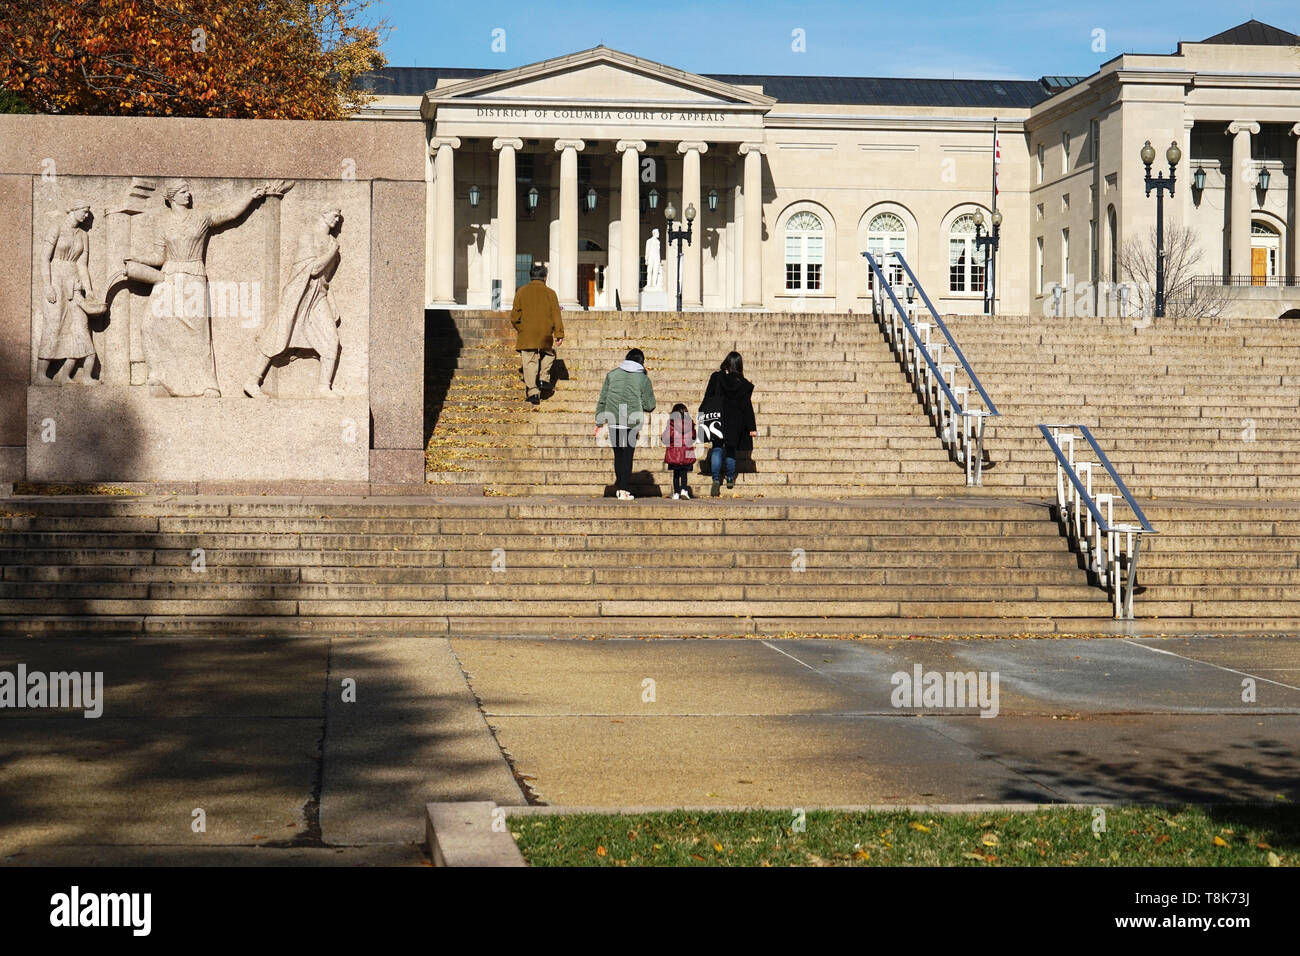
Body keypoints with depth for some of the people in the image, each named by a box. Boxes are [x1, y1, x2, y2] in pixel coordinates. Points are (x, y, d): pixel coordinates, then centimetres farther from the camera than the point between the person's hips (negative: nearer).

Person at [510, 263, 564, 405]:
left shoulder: (521, 292, 3)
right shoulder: (550, 293, 2)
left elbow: (515, 315, 3)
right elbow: (556, 315, -1)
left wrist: (517, 328, 20)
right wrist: (559, 334, 1)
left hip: (526, 334, 0)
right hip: (545, 335, 0)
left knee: (530, 363, 1)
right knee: (548, 354, 27)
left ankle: (532, 392, -6)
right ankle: (544, 379, 12)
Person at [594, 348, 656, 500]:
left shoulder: (612, 374, 7)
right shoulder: (643, 379, 0)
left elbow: (602, 400, 6)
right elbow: (649, 405, 0)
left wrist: (599, 422, 10)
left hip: (613, 421, 2)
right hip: (633, 422, -2)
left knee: (618, 455, 15)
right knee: (627, 455, 3)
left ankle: (619, 488, 21)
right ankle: (624, 490, -4)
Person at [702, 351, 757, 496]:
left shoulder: (716, 377, -4)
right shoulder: (744, 384, -4)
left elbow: (708, 398, -2)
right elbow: (747, 406, -2)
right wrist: (752, 428, 1)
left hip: (718, 419, -1)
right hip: (735, 423, 1)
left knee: (717, 448, 3)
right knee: (730, 449, 16)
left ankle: (716, 479, -14)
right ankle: (730, 478, 22)